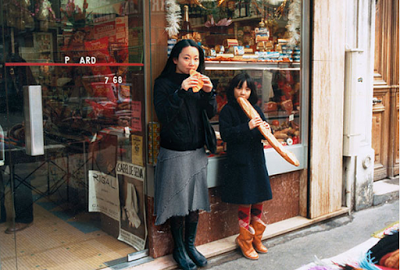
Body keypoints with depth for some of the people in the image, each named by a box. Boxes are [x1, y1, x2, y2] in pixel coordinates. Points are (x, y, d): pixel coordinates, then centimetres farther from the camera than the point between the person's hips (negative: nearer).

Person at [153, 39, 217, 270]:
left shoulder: (199, 82, 8)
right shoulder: (164, 83, -7)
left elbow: (211, 114, 3)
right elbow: (164, 116, -18)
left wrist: (209, 92, -14)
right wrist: (180, 92, -27)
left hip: (197, 151, 5)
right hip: (174, 153, -5)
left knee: (195, 200, 11)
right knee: (178, 201, 2)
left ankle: (191, 245, 27)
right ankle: (179, 249, 20)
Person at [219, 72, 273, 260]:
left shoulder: (256, 110, 11)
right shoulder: (228, 110, -6)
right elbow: (225, 134, -17)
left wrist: (266, 129, -10)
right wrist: (247, 127, -25)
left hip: (257, 160, 6)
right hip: (239, 162, -6)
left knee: (258, 201, 13)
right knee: (245, 203, 0)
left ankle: (256, 238, 30)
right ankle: (245, 241, 17)